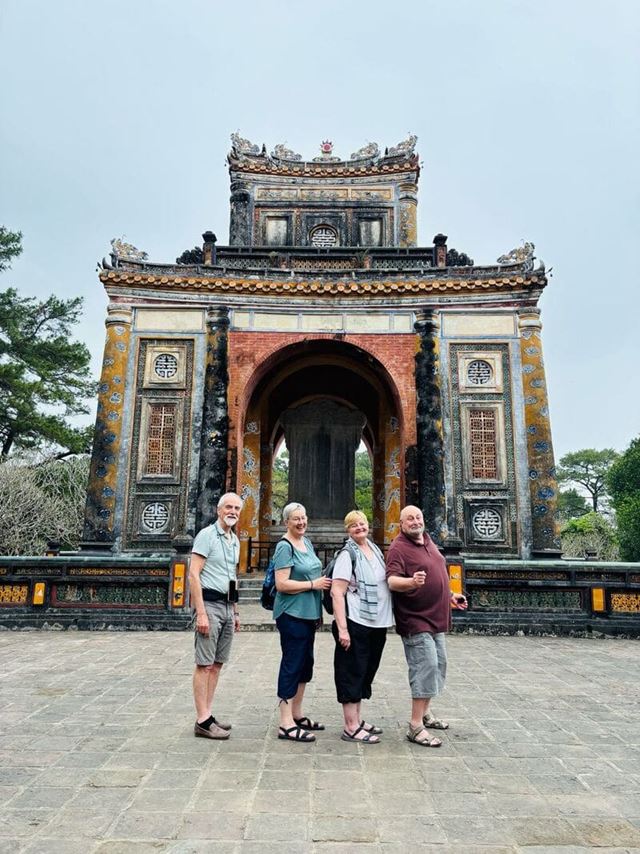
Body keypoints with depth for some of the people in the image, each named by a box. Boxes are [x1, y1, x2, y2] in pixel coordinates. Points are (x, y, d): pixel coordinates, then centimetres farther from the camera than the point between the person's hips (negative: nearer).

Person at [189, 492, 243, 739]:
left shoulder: (234, 540, 15)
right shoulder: (207, 535, -9)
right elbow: (193, 574, -15)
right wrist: (201, 613, -20)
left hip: (227, 606, 8)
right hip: (209, 604, -8)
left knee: (217, 664, 12)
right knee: (204, 664, -3)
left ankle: (208, 715, 21)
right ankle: (202, 721, 3)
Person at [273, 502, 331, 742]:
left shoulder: (307, 542, 12)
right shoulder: (285, 546, -14)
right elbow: (282, 584, -20)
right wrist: (313, 584, -17)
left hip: (308, 613, 9)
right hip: (292, 614, -9)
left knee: (305, 663, 16)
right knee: (292, 664, -3)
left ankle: (297, 714, 29)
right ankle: (286, 724, 5)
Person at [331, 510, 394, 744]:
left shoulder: (376, 549, 11)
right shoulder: (347, 555, -12)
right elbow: (337, 593, -16)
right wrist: (342, 628, -22)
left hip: (378, 623, 8)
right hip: (356, 623, -8)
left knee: (367, 672, 17)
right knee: (352, 672, 1)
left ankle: (358, 719, 30)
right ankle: (351, 728, 10)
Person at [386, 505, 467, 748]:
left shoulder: (428, 542, 11)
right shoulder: (399, 548, -16)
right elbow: (392, 581, -29)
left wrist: (450, 596, 23)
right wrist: (412, 582, -46)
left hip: (436, 618, 9)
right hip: (416, 620, -9)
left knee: (438, 665, 18)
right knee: (426, 667, -11)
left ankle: (425, 713, 34)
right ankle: (416, 727, -3)